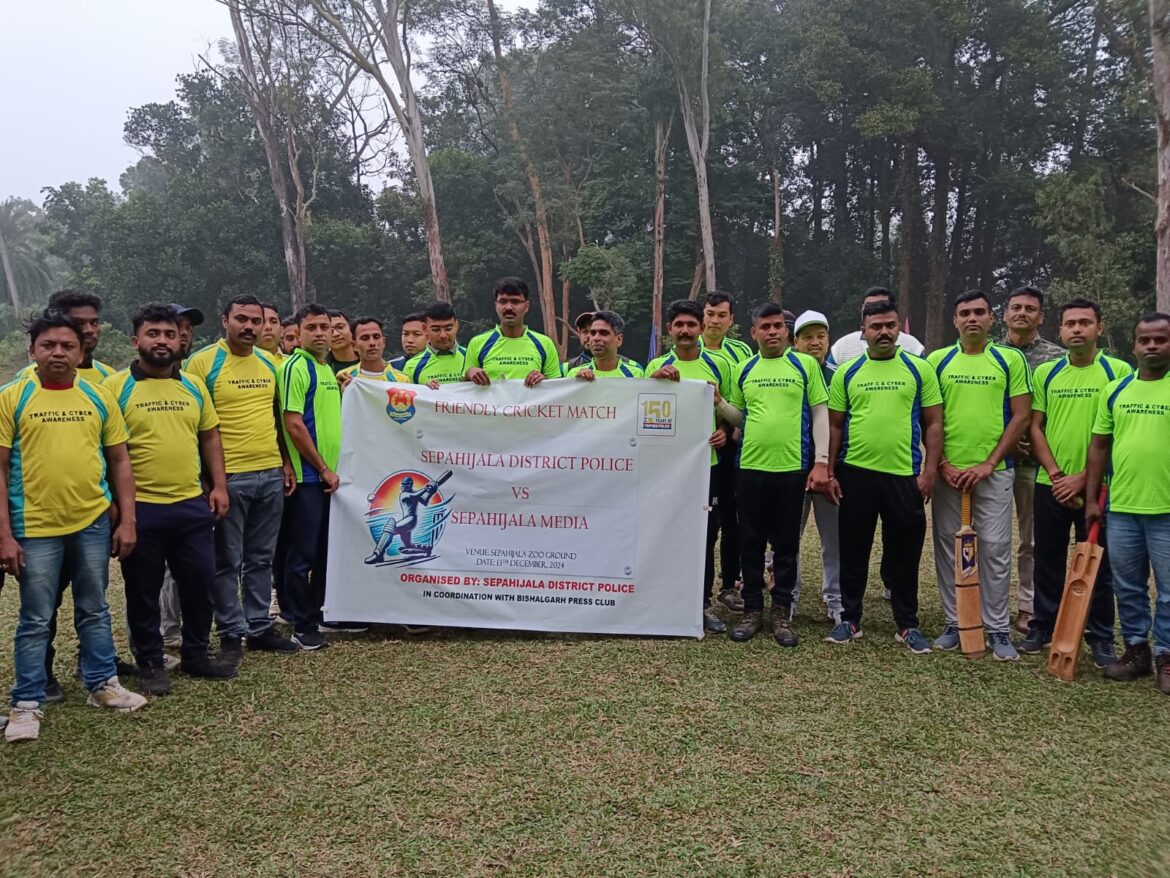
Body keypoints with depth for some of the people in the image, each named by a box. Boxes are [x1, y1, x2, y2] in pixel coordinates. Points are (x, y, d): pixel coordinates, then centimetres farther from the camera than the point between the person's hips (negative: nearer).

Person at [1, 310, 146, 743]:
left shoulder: (99, 396, 4)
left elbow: (119, 460, 7)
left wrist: (126, 520, 2)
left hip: (93, 522, 3)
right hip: (36, 527, -2)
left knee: (94, 610, 16)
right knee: (36, 619, 7)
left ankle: (102, 684, 30)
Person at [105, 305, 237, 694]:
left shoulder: (194, 385, 9)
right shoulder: (116, 386, -6)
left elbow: (209, 437, 14)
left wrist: (219, 485, 6)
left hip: (193, 505, 4)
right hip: (141, 508, -4)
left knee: (200, 582, 11)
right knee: (144, 592, 8)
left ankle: (196, 655, 27)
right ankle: (150, 663, 23)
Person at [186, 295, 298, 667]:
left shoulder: (269, 363, 11)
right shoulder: (203, 362, -7)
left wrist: (285, 462, 13)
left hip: (270, 474, 6)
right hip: (229, 476, -5)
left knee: (261, 558, 14)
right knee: (228, 561, 5)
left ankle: (260, 627, 25)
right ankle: (231, 633, 16)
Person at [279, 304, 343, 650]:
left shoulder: (328, 369, 15)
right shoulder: (296, 367, -10)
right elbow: (293, 425, -16)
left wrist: (333, 468, 13)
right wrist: (323, 469, -13)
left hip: (331, 475, 8)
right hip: (308, 476, -8)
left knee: (327, 550, 15)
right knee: (303, 554, 0)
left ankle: (321, 613, 27)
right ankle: (302, 626, 9)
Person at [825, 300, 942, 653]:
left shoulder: (919, 369, 3)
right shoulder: (846, 372, 5)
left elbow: (933, 423, 3)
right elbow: (835, 426, 8)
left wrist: (929, 471, -5)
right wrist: (830, 472, 2)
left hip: (905, 475, -1)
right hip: (855, 473, 1)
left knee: (905, 554, 8)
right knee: (853, 551, 10)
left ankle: (908, 625, 22)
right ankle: (850, 619, 23)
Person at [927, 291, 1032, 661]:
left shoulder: (1010, 359, 2)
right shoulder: (937, 360, 6)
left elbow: (1021, 416, -1)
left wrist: (989, 464, -8)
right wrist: (942, 464, -5)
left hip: (993, 471, -1)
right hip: (947, 472, 2)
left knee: (995, 549, 1)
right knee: (948, 548, 6)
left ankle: (998, 630, 12)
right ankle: (954, 623, 18)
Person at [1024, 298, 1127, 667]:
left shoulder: (1118, 371, -3)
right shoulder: (1045, 372, 5)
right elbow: (1035, 427, 4)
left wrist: (1082, 478, -12)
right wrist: (1055, 474, -8)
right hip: (1050, 485, 3)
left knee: (1098, 564, 7)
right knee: (1048, 561, 11)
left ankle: (1101, 638, 19)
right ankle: (1042, 626, 24)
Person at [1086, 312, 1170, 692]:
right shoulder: (1115, 390, 7)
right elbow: (1099, 446, 10)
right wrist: (1092, 498, 6)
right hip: (1121, 508, 4)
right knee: (1128, 588, 13)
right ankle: (1136, 649, 26)